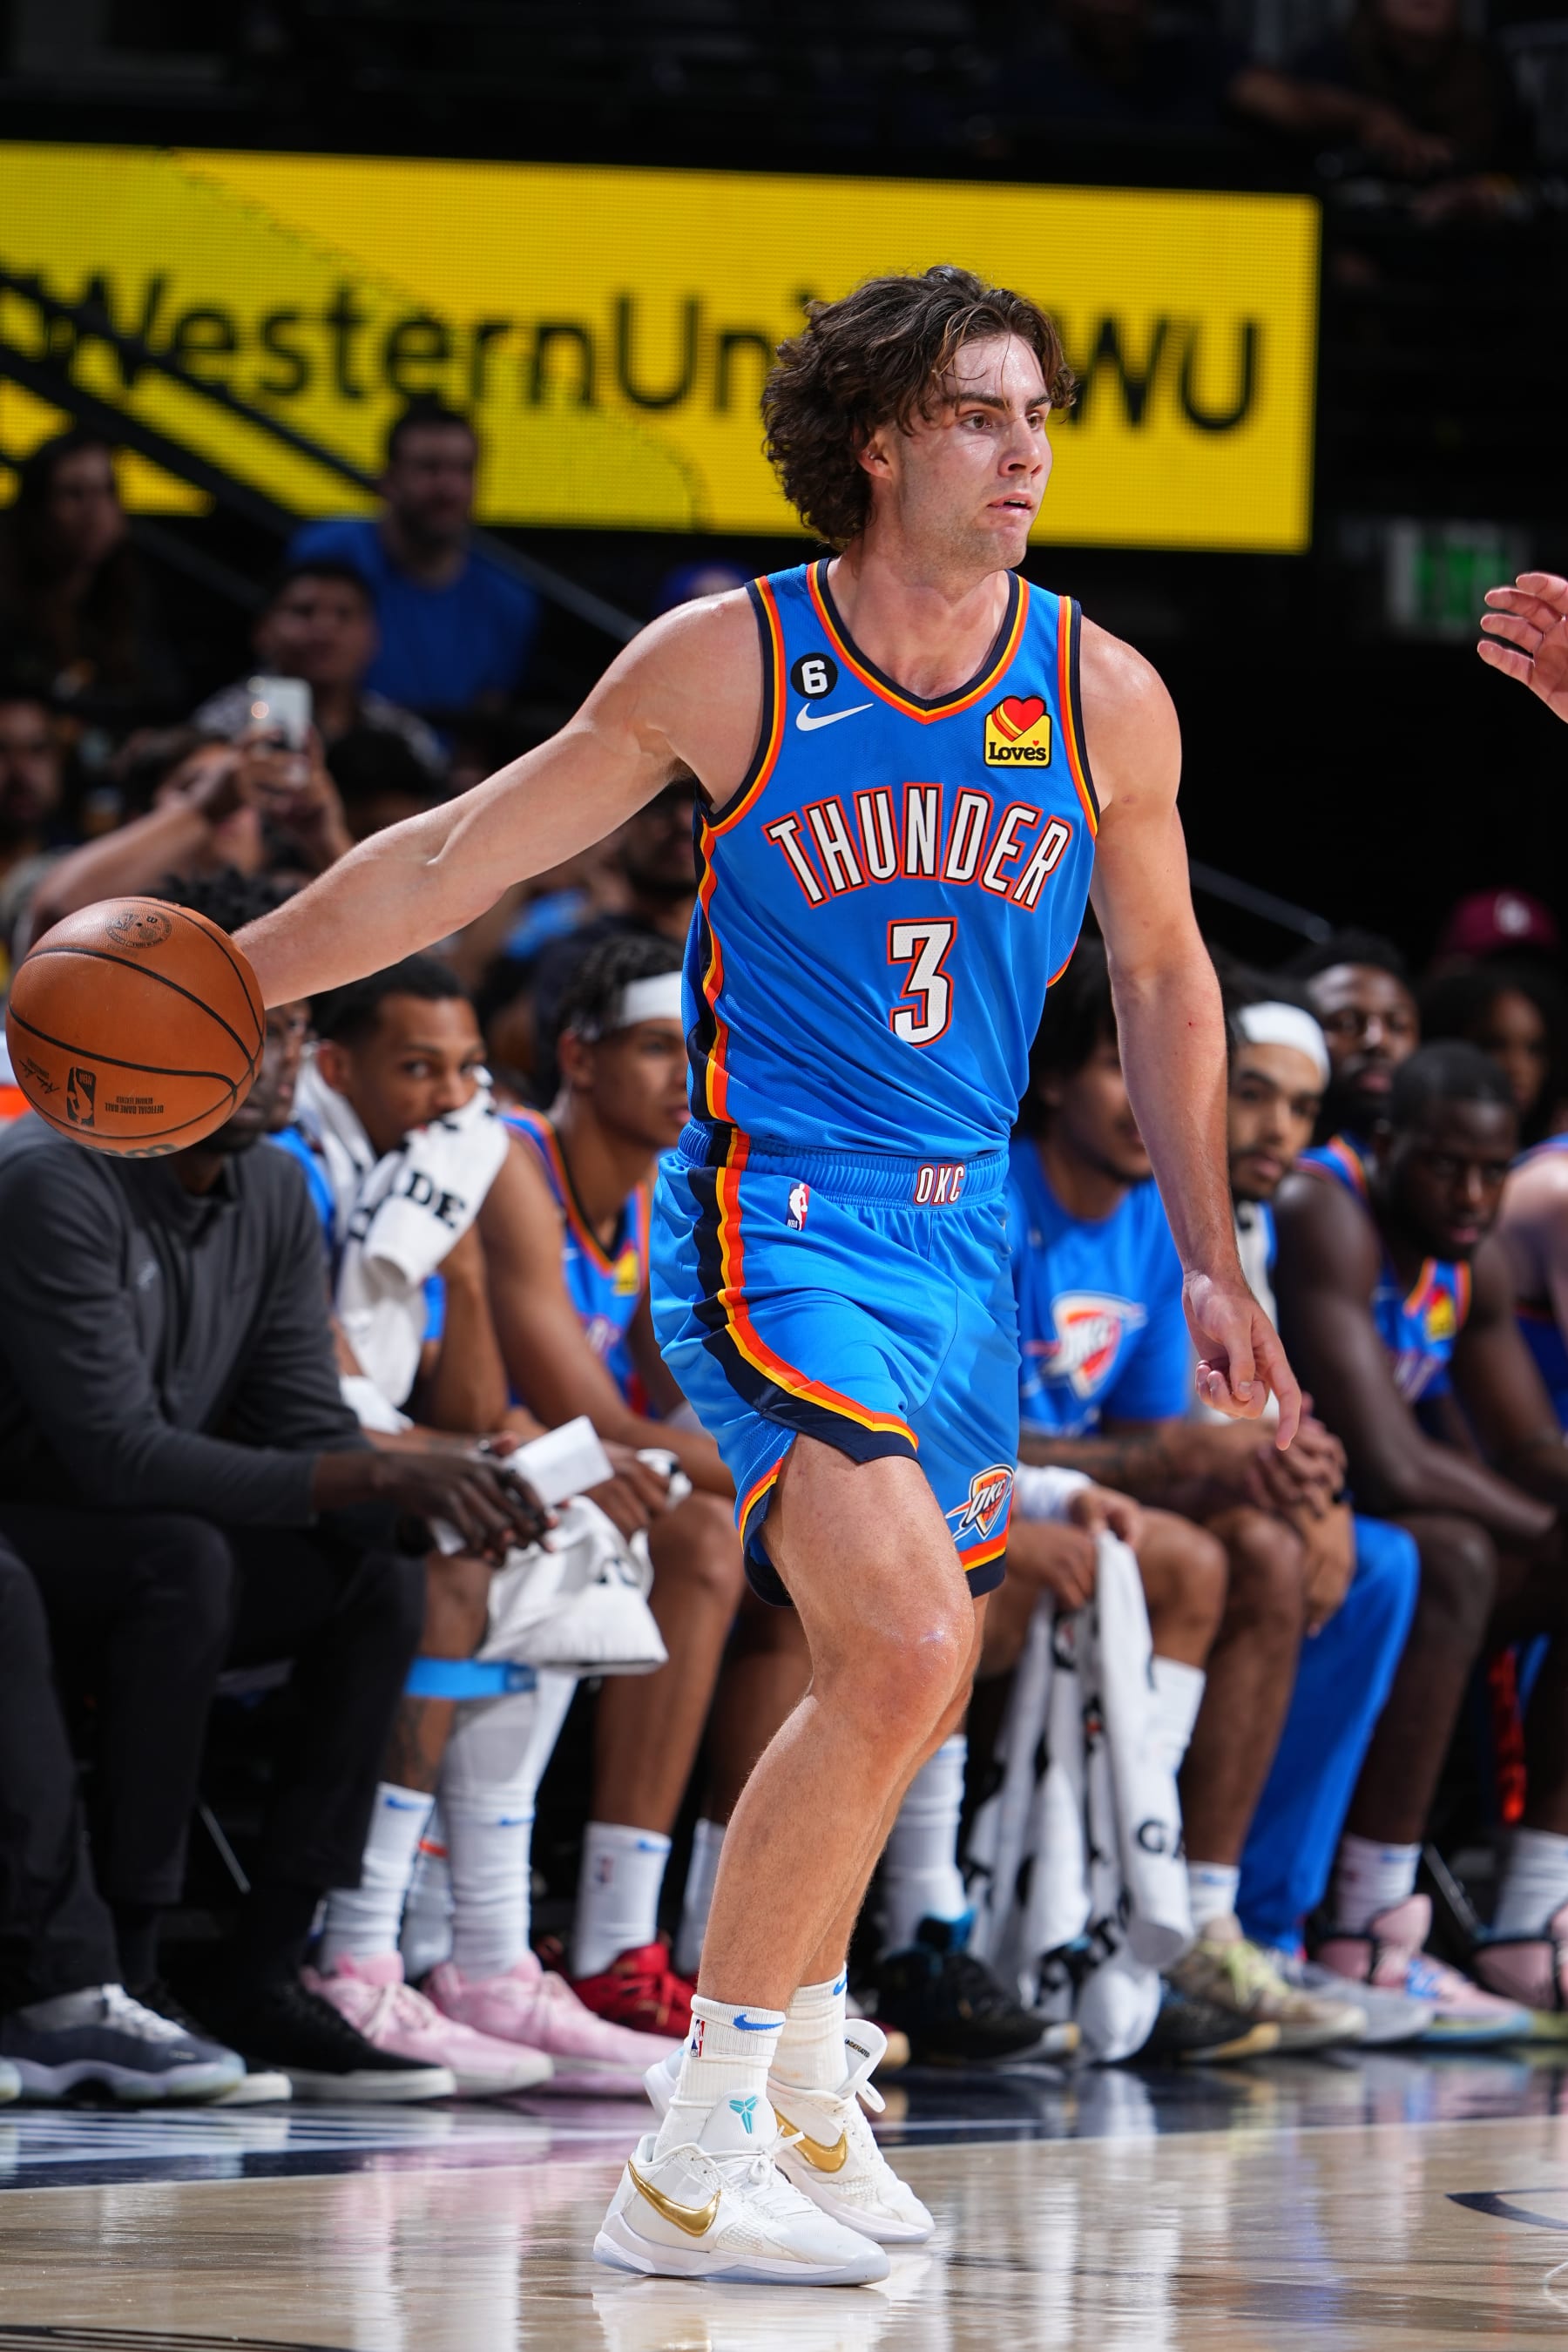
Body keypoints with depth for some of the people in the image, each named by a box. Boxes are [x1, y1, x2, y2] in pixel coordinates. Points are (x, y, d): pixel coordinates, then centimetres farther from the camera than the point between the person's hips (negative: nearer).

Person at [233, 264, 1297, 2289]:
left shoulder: (1104, 699, 0)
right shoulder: (728, 665, -10)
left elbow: (1163, 982, 15)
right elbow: (459, 858, -1)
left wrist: (1209, 1264, 14)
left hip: (965, 1230, 5)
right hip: (774, 1219, -5)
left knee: (902, 1686, 15)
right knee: (905, 1647, -23)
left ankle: (798, 2073, 41)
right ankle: (692, 2170, -16)